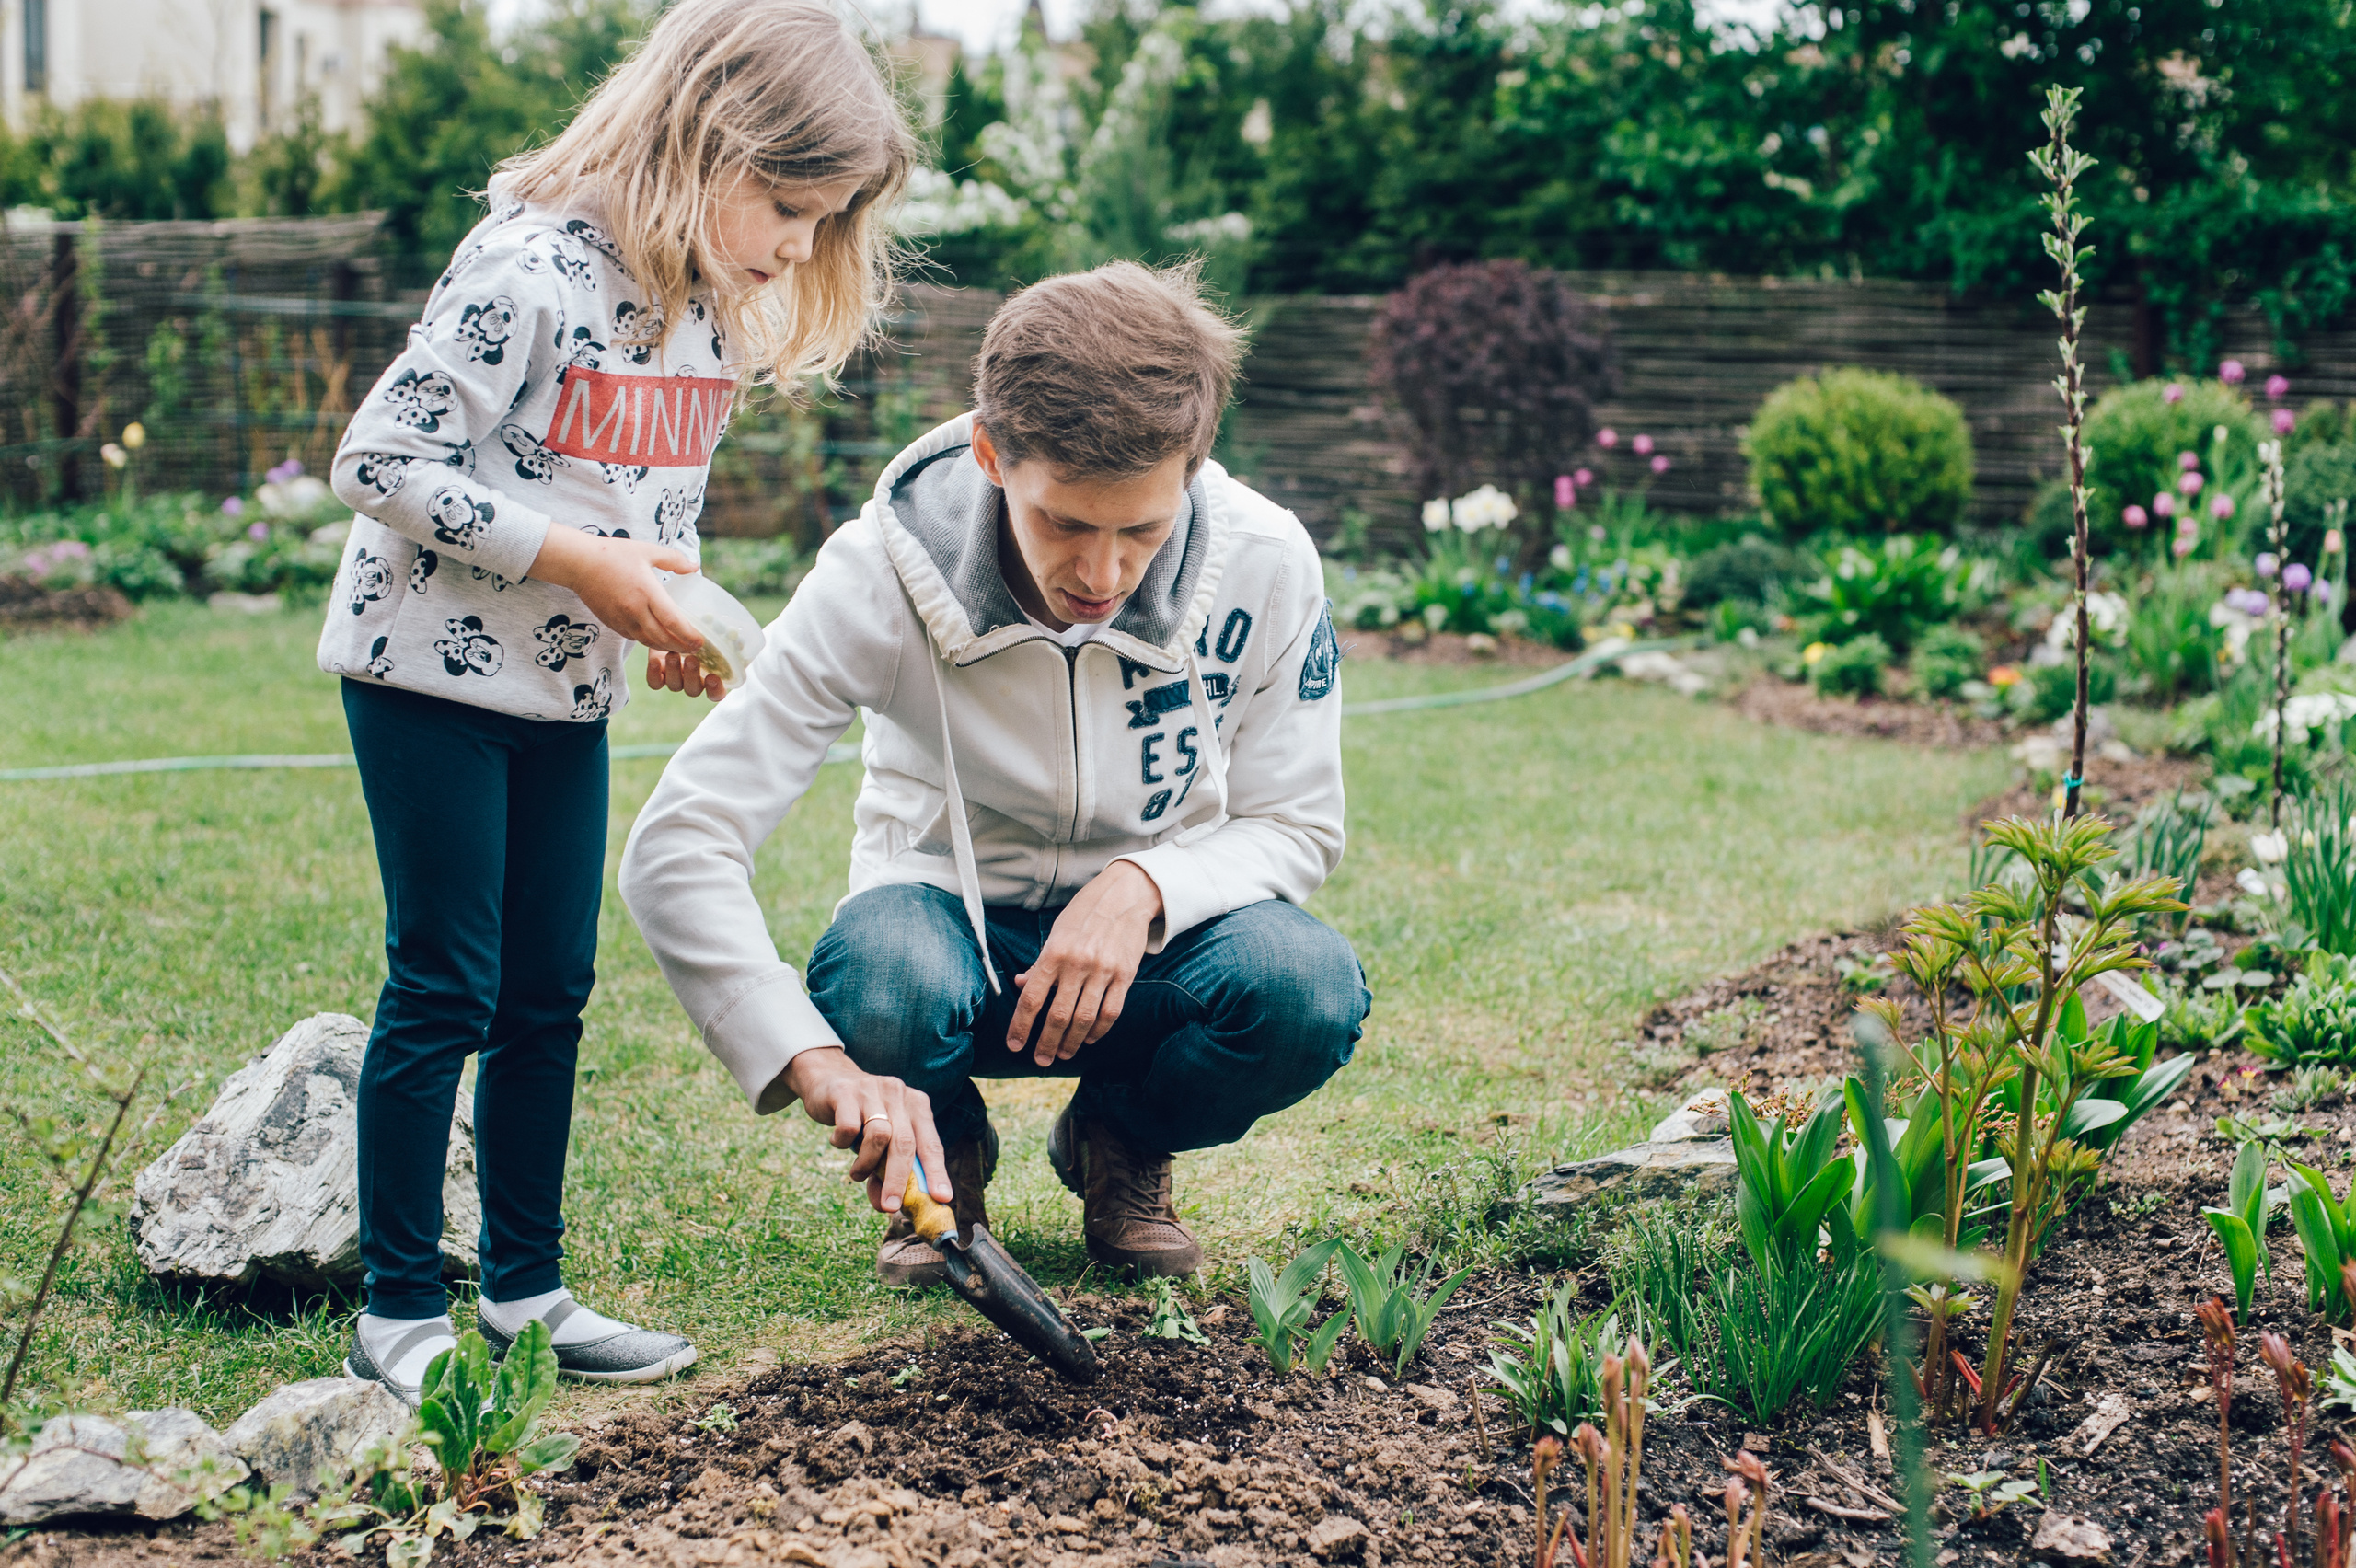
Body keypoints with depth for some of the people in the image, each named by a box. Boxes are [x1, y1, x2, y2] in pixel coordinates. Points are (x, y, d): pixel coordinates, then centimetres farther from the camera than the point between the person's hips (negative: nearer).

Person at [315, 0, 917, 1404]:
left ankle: (526, 1287, 22)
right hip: (432, 670, -7)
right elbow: (383, 462, -22)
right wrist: (579, 561, -22)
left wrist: (680, 607, -3)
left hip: (572, 691, 8)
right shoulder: (532, 272, -21)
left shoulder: (723, 311, 4)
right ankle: (401, 1311, 7)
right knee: (444, 990, -3)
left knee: (553, 989, 11)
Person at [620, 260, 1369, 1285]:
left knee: (1313, 989, -32)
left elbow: (1296, 824, -6)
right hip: (952, 912, -2)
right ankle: (944, 1155, 0)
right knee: (878, 976, -38)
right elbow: (677, 848, -28)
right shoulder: (884, 574, -25)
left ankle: (1119, 1146, 4)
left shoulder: (1266, 566, -19)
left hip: (1150, 931, 2)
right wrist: (817, 1060, -43)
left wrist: (1144, 886, -28)